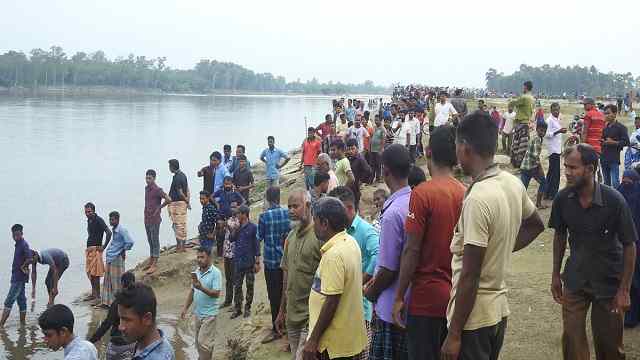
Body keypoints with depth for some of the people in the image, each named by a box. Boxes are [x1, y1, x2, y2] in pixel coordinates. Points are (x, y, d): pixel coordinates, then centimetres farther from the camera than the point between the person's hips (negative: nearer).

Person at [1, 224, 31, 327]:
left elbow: (29, 259, -27)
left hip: (19, 278, -10)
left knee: (9, 301, -10)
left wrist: (22, 267, -14)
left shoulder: (24, 244, -16)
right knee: (21, 300, 13)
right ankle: (23, 322, 20)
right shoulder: (18, 244, 13)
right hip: (17, 277, 10)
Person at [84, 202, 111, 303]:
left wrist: (103, 247, -16)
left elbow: (109, 232, -20)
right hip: (89, 249, 9)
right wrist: (88, 247, 18)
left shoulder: (98, 220, -12)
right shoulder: (89, 221, 14)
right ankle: (93, 294, 19)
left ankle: (98, 296, -7)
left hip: (95, 249, -9)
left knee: (95, 273, -10)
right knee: (89, 273, 11)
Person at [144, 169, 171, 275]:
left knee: (155, 240, -3)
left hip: (154, 219, -8)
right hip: (147, 218, 8)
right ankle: (150, 261, 25)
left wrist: (159, 207, -11)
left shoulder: (158, 190, -14)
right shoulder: (146, 188, 11)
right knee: (150, 240, 15)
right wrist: (146, 212, 13)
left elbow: (168, 200, -22)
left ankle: (155, 264, 0)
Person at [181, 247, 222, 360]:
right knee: (198, 341, 14)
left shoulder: (215, 273, -14)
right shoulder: (197, 271, 7)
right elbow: (192, 291, 15)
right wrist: (185, 308, 12)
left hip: (209, 314, -7)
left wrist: (201, 288, -30)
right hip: (197, 312, 7)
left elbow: (216, 294, -20)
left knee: (203, 342, -8)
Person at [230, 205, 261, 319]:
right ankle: (237, 308, 14)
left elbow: (256, 245, -7)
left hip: (249, 262, -4)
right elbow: (231, 239, 5)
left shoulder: (253, 227, -8)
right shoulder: (237, 227, 7)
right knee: (237, 286, 7)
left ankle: (247, 308, 17)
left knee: (250, 286, 6)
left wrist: (257, 262, -10)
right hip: (238, 261, 4)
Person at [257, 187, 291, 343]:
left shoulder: (264, 216, -14)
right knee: (284, 292, 16)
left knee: (274, 295, 2)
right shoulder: (287, 213, -4)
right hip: (286, 259, 4)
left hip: (271, 260, -4)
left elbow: (259, 237, -4)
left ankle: (276, 329, 6)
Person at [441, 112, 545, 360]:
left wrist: (454, 335, -17)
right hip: (499, 309, 8)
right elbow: (535, 225, 22)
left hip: (474, 317, -8)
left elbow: (470, 276, -23)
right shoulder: (513, 184, 1)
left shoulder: (478, 199, -24)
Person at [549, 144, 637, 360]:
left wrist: (624, 290, -11)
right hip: (575, 280, 3)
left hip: (608, 281, -2)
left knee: (609, 342, 9)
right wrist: (556, 275, 8)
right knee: (572, 337, 4)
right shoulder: (563, 199, -11)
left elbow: (629, 245, -12)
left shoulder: (613, 200, -20)